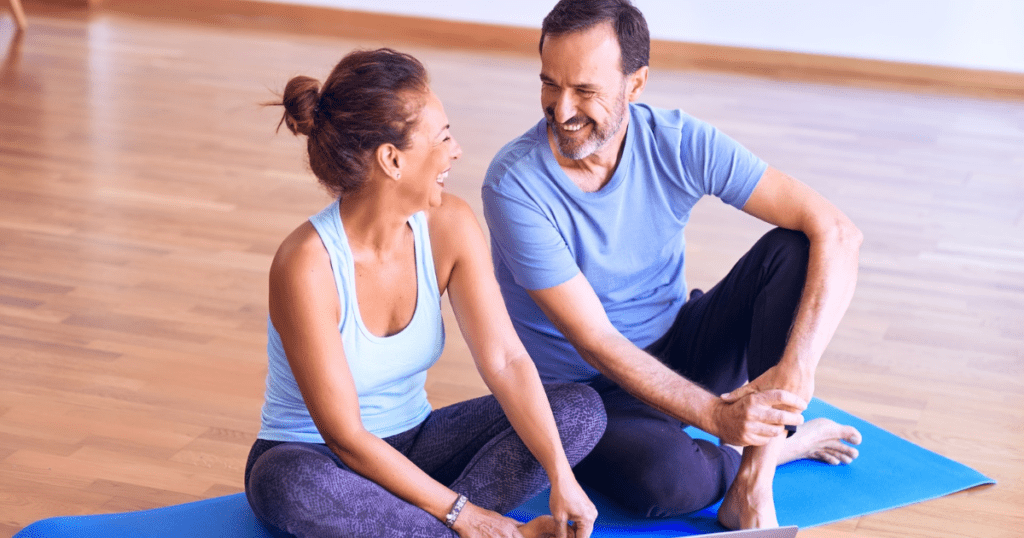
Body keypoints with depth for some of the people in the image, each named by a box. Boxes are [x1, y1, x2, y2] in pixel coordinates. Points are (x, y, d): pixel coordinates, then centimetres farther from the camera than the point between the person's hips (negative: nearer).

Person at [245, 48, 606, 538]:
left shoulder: (449, 226, -11)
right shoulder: (307, 264, -27)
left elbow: (506, 359, -14)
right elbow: (345, 436, -25)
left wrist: (562, 479, -24)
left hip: (412, 446, 6)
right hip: (314, 460, -5)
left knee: (581, 408, -11)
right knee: (291, 485, -42)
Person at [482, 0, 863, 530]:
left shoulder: (679, 143, -14)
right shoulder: (515, 183, -23)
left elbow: (837, 232, -19)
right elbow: (596, 343, -23)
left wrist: (796, 367, -32)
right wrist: (716, 416, -32)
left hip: (678, 355, 4)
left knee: (792, 249, -19)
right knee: (667, 479, -36)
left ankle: (752, 485, -21)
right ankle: (779, 445, 0)